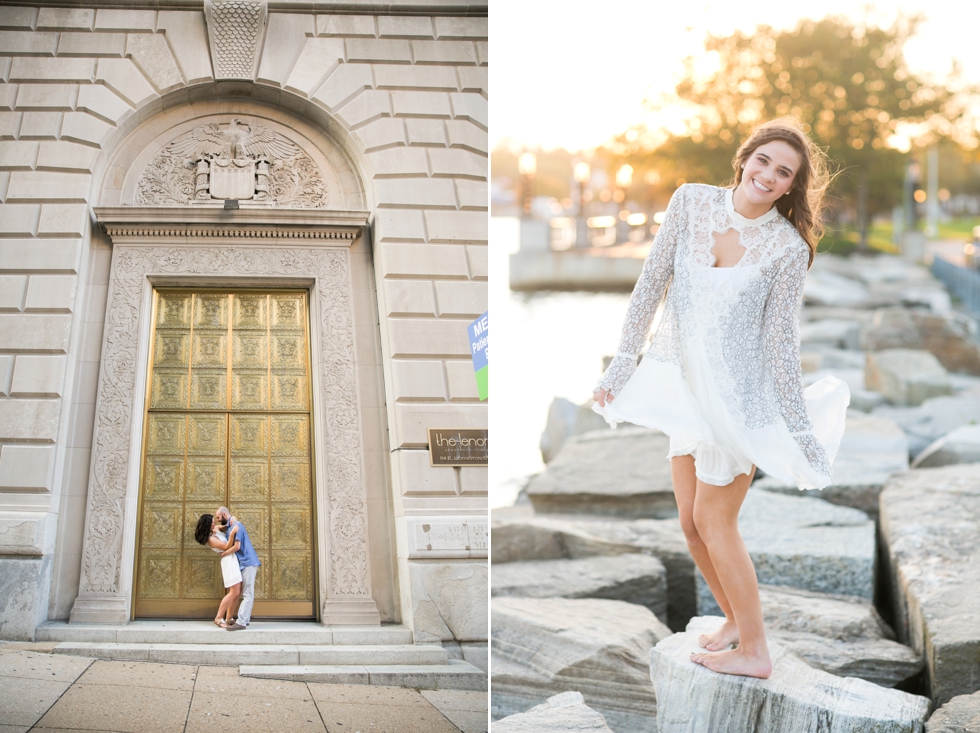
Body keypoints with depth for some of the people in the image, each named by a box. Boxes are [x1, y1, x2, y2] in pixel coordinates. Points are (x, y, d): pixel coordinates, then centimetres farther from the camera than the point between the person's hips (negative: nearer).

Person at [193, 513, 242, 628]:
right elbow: (227, 547, -16)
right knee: (234, 592, -10)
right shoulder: (211, 539, -16)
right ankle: (219, 618, -3)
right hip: (229, 561, -9)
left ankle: (228, 619, 14)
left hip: (234, 560, 9)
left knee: (238, 592, 9)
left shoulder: (216, 529, 10)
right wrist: (232, 534, -30)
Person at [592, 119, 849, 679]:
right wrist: (621, 367, 0)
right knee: (691, 520, 12)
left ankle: (755, 652, 16)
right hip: (689, 383, 5)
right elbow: (652, 285, 0)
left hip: (742, 392, -5)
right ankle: (737, 618, 34)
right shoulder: (692, 202, -5)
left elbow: (781, 342, -12)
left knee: (714, 520, 1)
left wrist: (804, 435, -12)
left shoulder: (788, 248, -16)